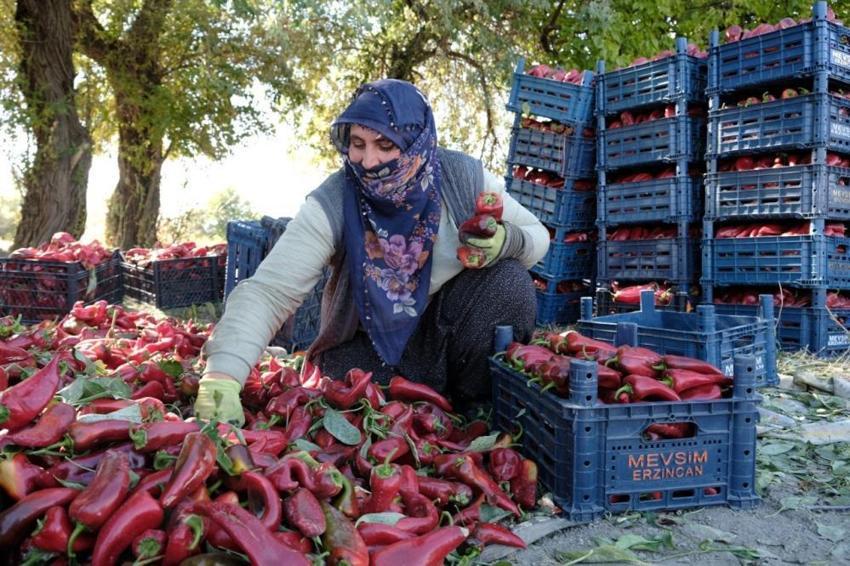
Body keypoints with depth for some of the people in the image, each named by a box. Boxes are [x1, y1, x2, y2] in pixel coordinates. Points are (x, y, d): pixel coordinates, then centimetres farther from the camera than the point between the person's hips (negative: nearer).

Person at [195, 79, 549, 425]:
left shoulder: (463, 178, -16)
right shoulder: (331, 205, -23)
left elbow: (537, 235, -3)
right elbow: (267, 291, -30)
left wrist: (506, 240, -29)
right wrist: (222, 378, -46)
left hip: (449, 329, 2)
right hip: (369, 345, -2)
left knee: (511, 281, -24)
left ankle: (477, 410, -3)